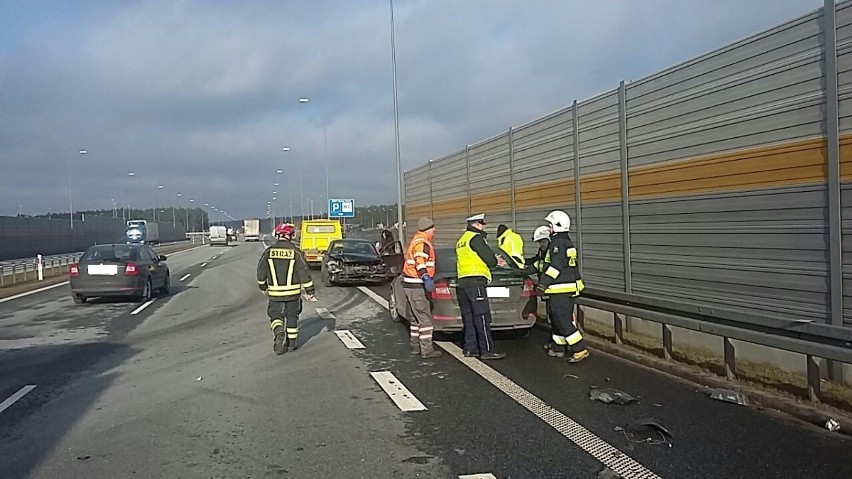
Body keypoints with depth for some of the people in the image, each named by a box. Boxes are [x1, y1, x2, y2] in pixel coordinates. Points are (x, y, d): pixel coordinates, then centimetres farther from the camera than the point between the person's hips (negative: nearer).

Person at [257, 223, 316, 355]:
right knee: (292, 317, 14)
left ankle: (279, 332, -17)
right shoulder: (295, 252, -8)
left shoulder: (269, 252, -2)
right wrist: (310, 291, -1)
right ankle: (292, 343, 21)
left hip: (275, 292, 0)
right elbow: (304, 273, -8)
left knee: (275, 316, 11)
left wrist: (263, 287, 22)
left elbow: (261, 271, 6)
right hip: (293, 292, 0)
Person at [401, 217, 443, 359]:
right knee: (425, 318, -7)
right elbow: (420, 262, -29)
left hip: (410, 285, 11)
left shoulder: (416, 241, 19)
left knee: (417, 318, 17)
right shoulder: (422, 243, -14)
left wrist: (427, 278, 40)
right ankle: (427, 350, -6)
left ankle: (416, 346, 24)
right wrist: (426, 277, -42)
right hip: (416, 286, -11)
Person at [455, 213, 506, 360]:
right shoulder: (476, 238, -8)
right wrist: (496, 261, 11)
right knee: (482, 317, -9)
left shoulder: (461, 240, 22)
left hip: (462, 282, 10)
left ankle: (470, 348, 12)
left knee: (469, 317, 10)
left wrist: (494, 261, 20)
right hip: (475, 281, -10)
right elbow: (490, 259, -12)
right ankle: (487, 350, -10)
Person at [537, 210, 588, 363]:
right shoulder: (567, 243, 18)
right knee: (557, 319, 17)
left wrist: (543, 283, -24)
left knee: (563, 321, -8)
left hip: (560, 290, -10)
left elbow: (555, 266, -24)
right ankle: (558, 348, 25)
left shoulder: (557, 243, -15)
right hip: (569, 288, 10)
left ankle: (580, 350, -9)